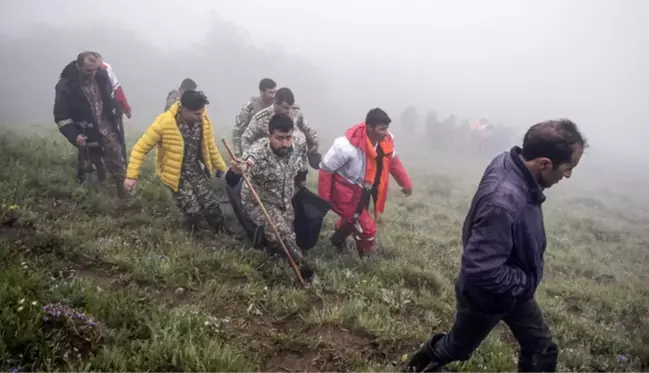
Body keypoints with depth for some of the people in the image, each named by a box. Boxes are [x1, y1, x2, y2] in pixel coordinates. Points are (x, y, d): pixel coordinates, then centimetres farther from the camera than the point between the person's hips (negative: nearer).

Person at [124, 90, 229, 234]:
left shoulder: (204, 121, -8)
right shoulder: (165, 122, -22)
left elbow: (211, 149, 7)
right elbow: (140, 148, -15)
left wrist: (225, 170, 7)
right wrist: (131, 176, -18)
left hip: (196, 171, 4)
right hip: (176, 176, -4)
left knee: (213, 207, -8)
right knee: (194, 212, -14)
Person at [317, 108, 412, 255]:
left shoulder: (386, 141, -15)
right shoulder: (348, 146, -35)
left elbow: (393, 160, 8)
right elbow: (325, 169, -24)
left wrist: (406, 182, 9)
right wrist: (323, 200, -19)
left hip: (363, 191, 8)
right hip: (346, 193, -7)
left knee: (354, 219, 30)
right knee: (367, 227, -6)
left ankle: (338, 238, 61)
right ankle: (365, 257, 25)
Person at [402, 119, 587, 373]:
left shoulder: (511, 163, -13)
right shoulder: (503, 202, -43)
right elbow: (482, 270, -40)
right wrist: (527, 283, -23)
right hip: (486, 296, -8)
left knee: (541, 348, 19)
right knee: (457, 347, 20)